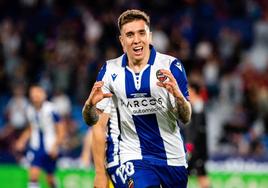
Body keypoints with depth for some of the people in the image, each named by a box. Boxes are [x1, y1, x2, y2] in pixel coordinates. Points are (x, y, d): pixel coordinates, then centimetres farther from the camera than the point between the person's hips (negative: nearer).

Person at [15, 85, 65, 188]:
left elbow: (61, 130, -10)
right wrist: (22, 141, 5)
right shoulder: (30, 111, 1)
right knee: (33, 174, -15)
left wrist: (55, 146, -18)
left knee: (49, 177, 9)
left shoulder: (50, 109, -15)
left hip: (50, 148, -3)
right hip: (36, 147, 3)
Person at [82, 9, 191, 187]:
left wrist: (178, 96, -31)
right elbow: (92, 120, 1)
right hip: (134, 157, -1)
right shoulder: (110, 70, -3)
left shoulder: (171, 65, -9)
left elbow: (185, 119, -10)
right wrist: (90, 104, -22)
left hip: (173, 157, 1)